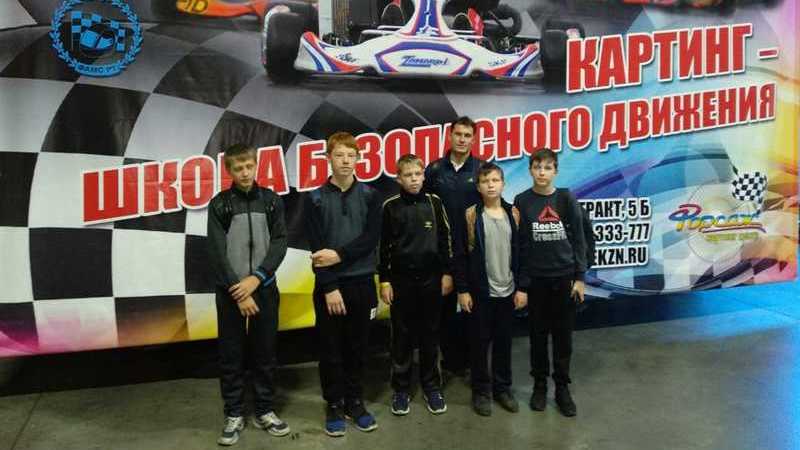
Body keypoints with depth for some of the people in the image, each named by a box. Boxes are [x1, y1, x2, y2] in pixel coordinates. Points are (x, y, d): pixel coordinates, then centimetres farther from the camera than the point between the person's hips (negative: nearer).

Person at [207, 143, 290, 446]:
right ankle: (234, 415, 18)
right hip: (230, 291, -1)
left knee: (264, 353, 9)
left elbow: (280, 242, -3)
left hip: (264, 289, 2)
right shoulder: (219, 205, -2)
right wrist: (238, 291, -14)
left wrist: (256, 278, -14)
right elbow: (217, 253, -7)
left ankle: (264, 412, 22)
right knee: (231, 356, 6)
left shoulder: (272, 201, 4)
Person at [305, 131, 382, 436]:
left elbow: (371, 238, -6)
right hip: (328, 285, -1)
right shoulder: (315, 199, 0)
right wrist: (329, 287, -13)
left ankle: (355, 403, 25)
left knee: (357, 348, 11)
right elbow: (317, 248, -7)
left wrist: (340, 255, -17)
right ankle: (335, 405, 20)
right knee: (331, 350, 6)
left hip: (362, 282, 1)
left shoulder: (370, 196, 4)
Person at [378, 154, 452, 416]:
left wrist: (447, 273, 3)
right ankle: (401, 389, 18)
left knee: (430, 335, 9)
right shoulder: (391, 207, -3)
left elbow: (445, 240, 5)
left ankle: (431, 386, 22)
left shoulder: (434, 202, 1)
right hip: (401, 280, -1)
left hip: (431, 279, 1)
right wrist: (384, 280, -3)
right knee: (402, 336, 6)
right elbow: (383, 246, 0)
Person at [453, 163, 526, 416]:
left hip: (507, 290, 3)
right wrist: (462, 290, -8)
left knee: (504, 342, 12)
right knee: (480, 342, 7)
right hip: (480, 291, -2)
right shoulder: (470, 216, -5)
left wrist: (522, 287, 1)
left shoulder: (513, 214, 3)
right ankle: (481, 391, 20)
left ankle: (503, 388, 27)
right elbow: (460, 256, -5)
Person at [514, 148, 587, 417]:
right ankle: (539, 385, 25)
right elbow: (519, 245, -4)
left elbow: (578, 239, 0)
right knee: (539, 333, 10)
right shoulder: (522, 201, -3)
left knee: (563, 334, 8)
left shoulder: (566, 199, -2)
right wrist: (521, 284, -5)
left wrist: (580, 277, -3)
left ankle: (562, 388, 21)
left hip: (565, 277, 0)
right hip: (536, 279, 0)